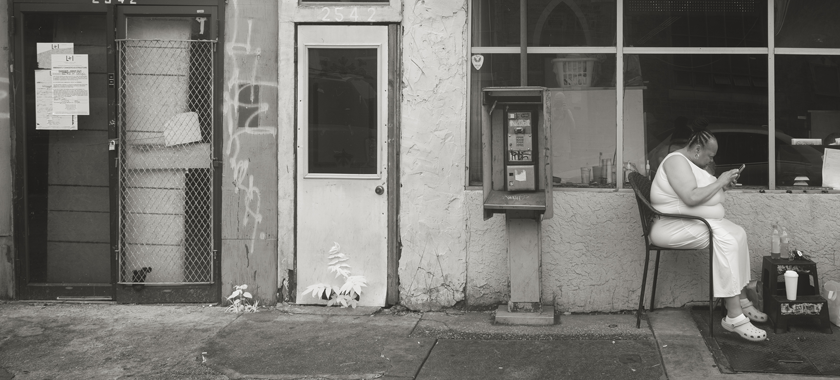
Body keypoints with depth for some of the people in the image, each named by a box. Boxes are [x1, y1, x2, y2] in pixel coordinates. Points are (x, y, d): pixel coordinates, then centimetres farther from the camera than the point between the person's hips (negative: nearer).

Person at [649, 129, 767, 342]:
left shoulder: (689, 163, 18)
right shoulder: (676, 161, -15)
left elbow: (701, 194, 24)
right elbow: (691, 198, -27)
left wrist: (723, 186, 8)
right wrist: (718, 183, -16)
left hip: (697, 222, 11)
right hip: (674, 226, -11)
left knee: (738, 234, -3)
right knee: (725, 240, -27)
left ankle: (742, 303, 0)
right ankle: (734, 317, -29)